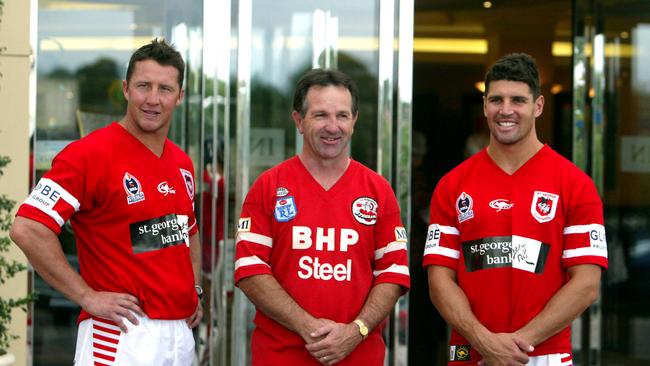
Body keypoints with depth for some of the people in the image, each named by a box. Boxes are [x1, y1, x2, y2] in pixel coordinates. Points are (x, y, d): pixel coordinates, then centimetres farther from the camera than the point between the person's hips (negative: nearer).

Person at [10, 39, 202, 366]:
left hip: (181, 332, 7)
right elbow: (28, 229, -19)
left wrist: (194, 289, 14)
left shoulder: (182, 163, 12)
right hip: (121, 337, -7)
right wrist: (87, 296, -18)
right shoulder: (90, 154, -12)